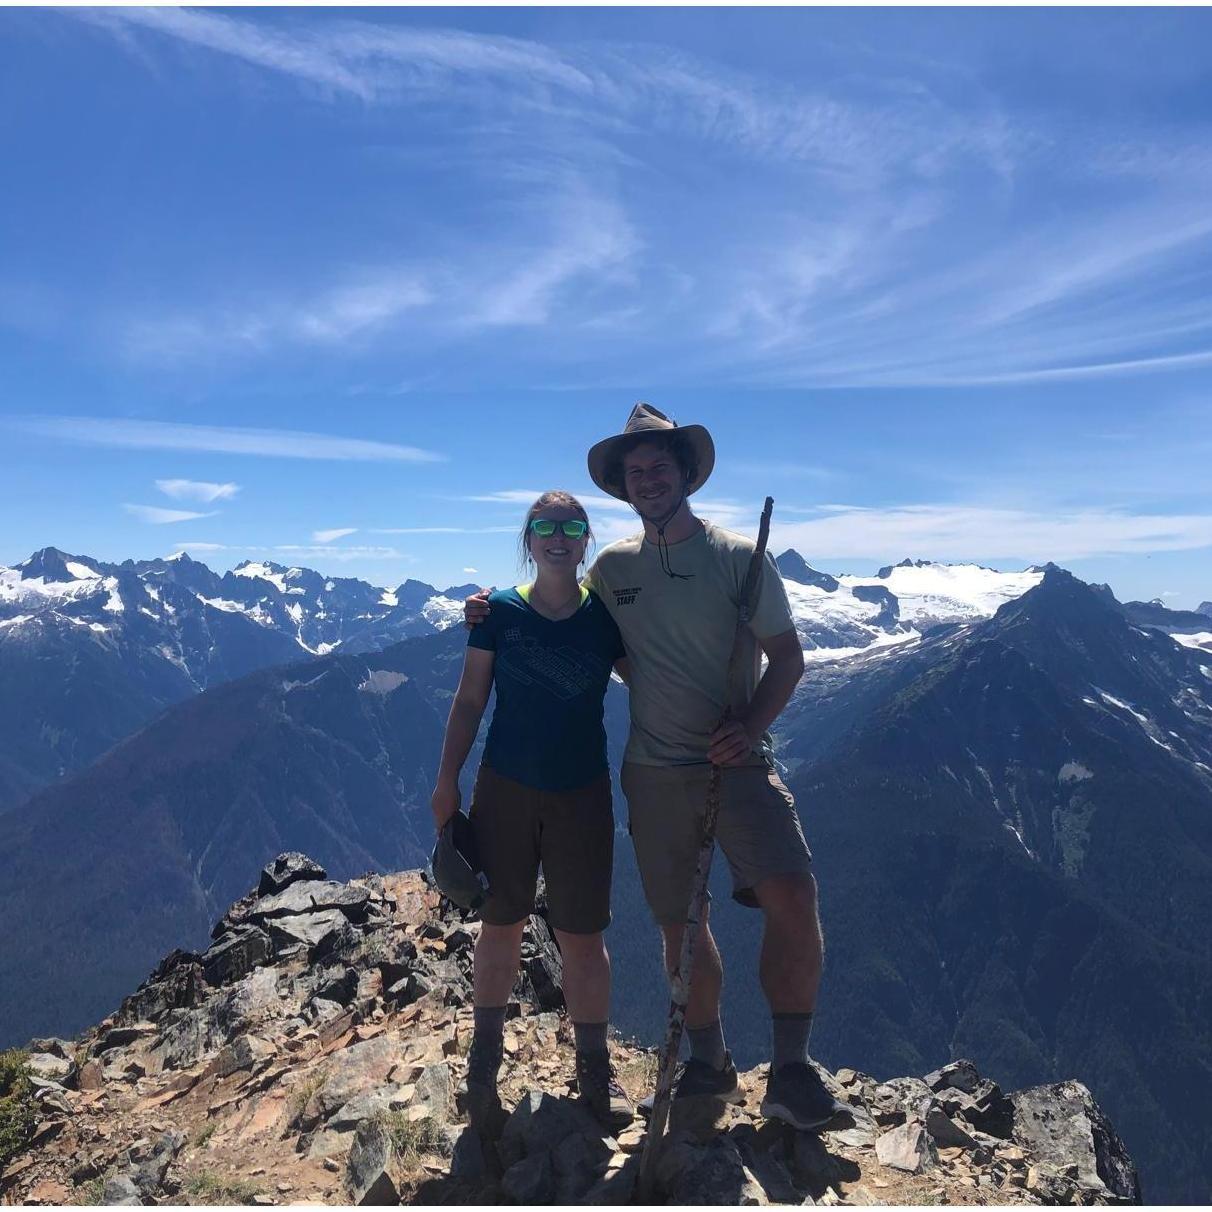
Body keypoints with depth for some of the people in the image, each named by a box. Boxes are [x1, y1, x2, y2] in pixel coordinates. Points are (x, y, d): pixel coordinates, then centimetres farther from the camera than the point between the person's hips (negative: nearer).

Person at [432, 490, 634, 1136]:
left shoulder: (606, 615, -2)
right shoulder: (500, 612, -3)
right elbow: (469, 699, 0)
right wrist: (447, 780, -2)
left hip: (582, 794, 0)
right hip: (505, 789, 0)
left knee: (583, 936, 5)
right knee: (500, 926, 11)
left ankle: (594, 1067, 25)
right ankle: (483, 1067, 30)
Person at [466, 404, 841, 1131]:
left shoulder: (737, 555, -3)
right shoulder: (612, 568, 7)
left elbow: (787, 655, -2)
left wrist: (751, 727, -18)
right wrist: (497, 613, 6)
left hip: (738, 763, -3)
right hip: (655, 772, 3)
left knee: (792, 897, -21)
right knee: (679, 922, 11)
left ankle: (791, 1071, -3)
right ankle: (710, 1063, 33)